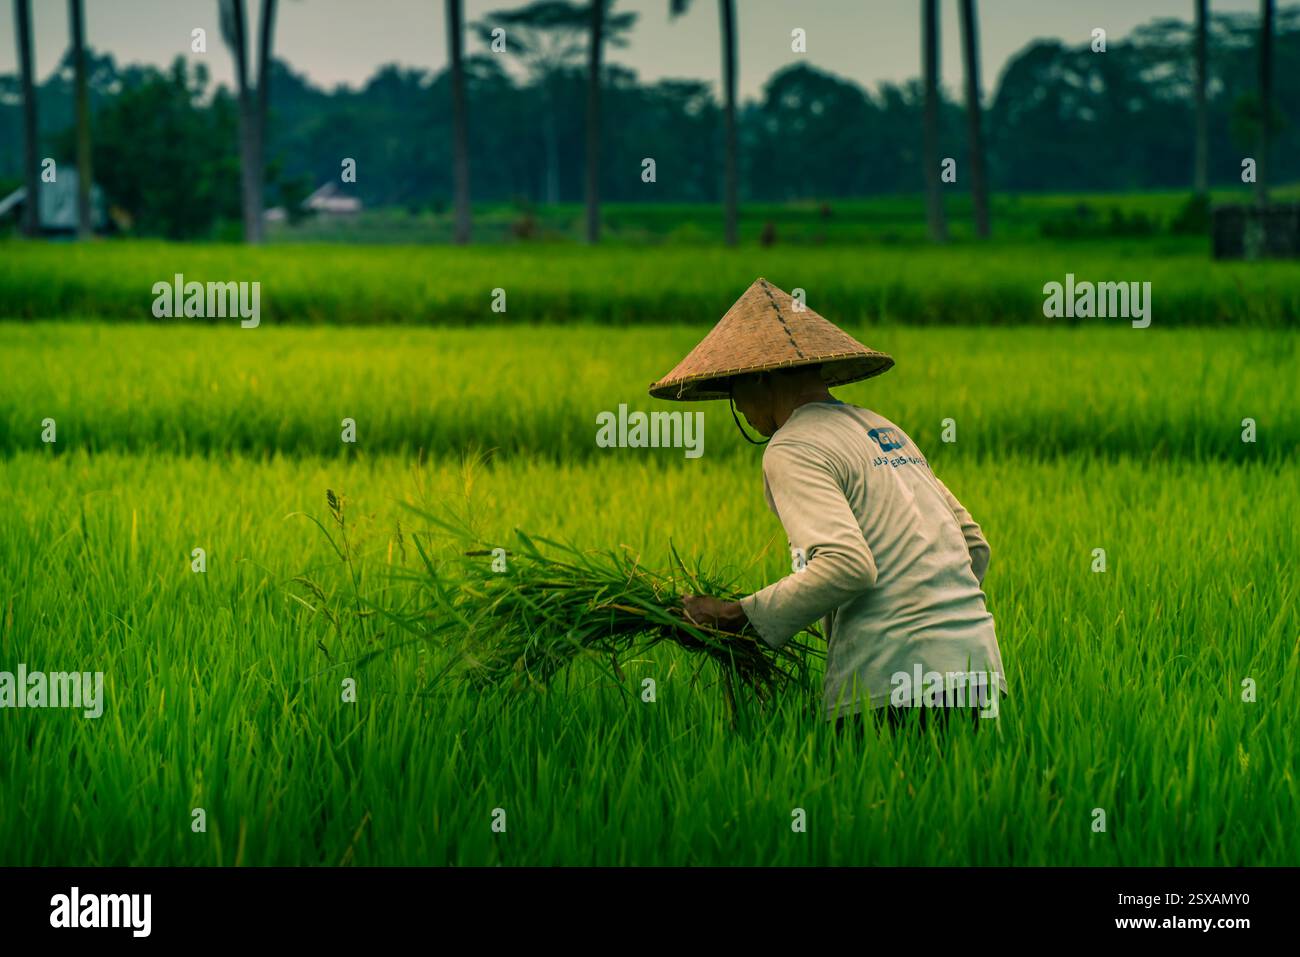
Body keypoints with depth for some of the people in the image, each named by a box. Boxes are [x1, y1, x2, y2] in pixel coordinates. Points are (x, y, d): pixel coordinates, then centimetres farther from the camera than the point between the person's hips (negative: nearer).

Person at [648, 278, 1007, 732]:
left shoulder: (794, 449, -4)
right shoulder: (884, 427, 23)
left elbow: (848, 566, -18)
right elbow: (974, 544, 24)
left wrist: (741, 618, -10)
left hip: (895, 681, -8)